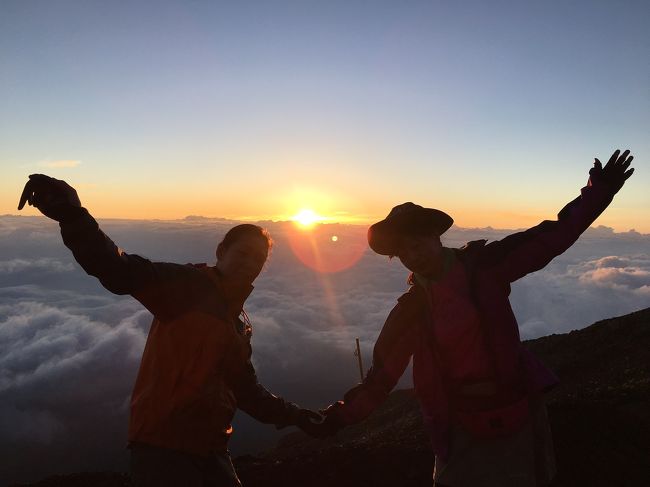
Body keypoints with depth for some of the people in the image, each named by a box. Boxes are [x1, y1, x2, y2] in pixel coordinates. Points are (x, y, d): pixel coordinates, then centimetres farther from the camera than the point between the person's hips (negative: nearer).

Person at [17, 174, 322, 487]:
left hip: (211, 449, 7)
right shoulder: (186, 285, -9)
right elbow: (122, 272, -27)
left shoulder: (241, 322, 13)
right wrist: (73, 217, -43)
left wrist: (290, 415, 20)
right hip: (163, 445, -7)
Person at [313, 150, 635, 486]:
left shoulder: (482, 265, -10)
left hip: (514, 409, 0)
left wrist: (597, 193, -17)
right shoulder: (411, 307, -7)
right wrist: (343, 414, -9)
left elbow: (547, 240, -10)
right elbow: (384, 370, -6)